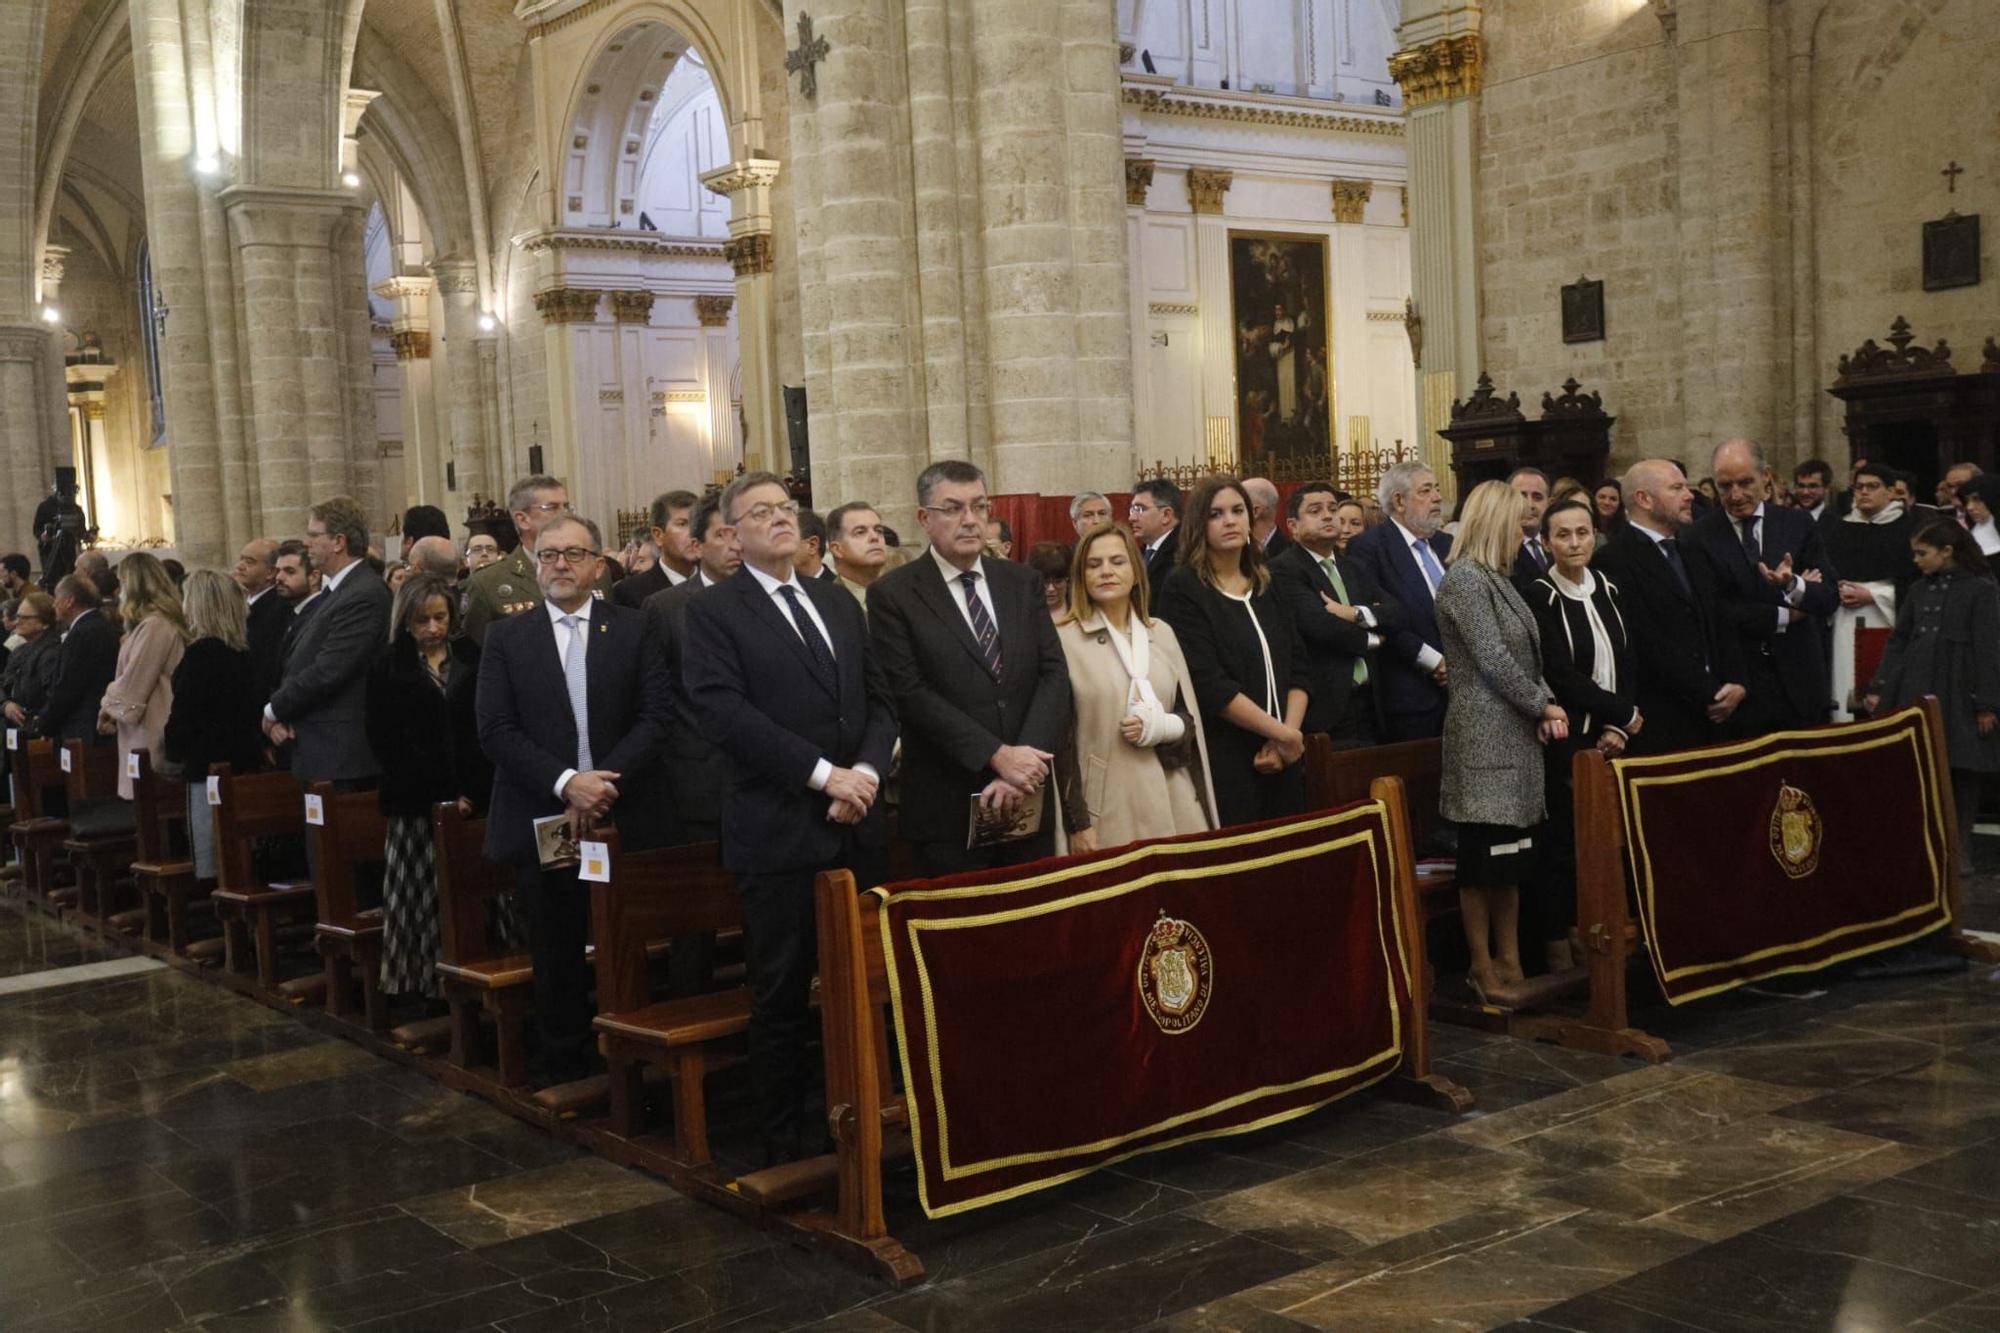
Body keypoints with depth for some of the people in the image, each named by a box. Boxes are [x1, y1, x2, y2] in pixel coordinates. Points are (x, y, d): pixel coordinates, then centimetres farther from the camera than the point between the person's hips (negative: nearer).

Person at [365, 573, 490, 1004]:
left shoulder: (474, 658, 9)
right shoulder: (389, 669, 6)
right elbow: (386, 744, 1)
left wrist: (474, 792, -7)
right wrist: (439, 797, -8)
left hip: (473, 799, 1)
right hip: (417, 804, -1)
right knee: (421, 900, 0)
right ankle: (421, 987, 7)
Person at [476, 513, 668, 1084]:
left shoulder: (634, 629, 5)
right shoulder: (506, 637, 5)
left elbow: (655, 716, -1)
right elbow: (496, 731, -3)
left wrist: (606, 781, -14)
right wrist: (566, 783, -14)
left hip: (622, 819, 0)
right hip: (540, 822, 1)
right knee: (556, 957, 7)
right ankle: (561, 1068, 19)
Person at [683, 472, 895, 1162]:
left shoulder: (839, 604, 16)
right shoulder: (713, 612, -2)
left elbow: (878, 699, 13)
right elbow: (727, 715, -14)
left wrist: (868, 770, -6)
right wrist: (824, 774, -17)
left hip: (857, 824, 5)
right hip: (778, 833, -5)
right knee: (782, 993, 3)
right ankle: (784, 1139, 15)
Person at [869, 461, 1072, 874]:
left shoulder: (1023, 582, 9)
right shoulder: (892, 595, -5)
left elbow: (1054, 673, 1)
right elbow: (912, 694, -12)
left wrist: (1024, 762, -13)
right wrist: (997, 756, -18)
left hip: (1029, 801, 4)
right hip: (947, 809, -4)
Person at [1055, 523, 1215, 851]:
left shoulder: (1162, 633, 11)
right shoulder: (1063, 640, -4)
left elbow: (1191, 718, 14)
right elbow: (1060, 741, -5)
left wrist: (1160, 726, -8)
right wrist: (1077, 824, -9)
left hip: (1173, 803, 4)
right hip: (1107, 811, -4)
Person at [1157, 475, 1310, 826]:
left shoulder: (1265, 586, 14)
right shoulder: (1183, 589, -6)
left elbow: (1297, 669, 10)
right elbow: (1209, 685, -15)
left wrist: (1289, 734, -7)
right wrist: (1282, 732, -11)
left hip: (1281, 762, 6)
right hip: (1224, 767, -6)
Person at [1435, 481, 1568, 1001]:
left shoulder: (1498, 579, 16)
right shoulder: (1464, 579, -11)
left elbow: (1527, 656, 14)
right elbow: (1493, 660, -16)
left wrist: (1547, 706, -2)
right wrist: (1543, 706, -8)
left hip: (1516, 736, 9)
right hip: (1484, 738, -9)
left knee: (1512, 857, 11)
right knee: (1484, 859, -3)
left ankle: (1510, 964, 18)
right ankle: (1483, 971, 5)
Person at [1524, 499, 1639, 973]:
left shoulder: (1608, 592, 11)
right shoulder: (1540, 597, -8)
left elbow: (1625, 664, 9)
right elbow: (1561, 676, -13)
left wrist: (1617, 727, -5)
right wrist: (1625, 713, -7)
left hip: (1609, 738, 6)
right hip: (1566, 738, -5)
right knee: (1564, 841, -3)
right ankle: (1560, 951, 6)